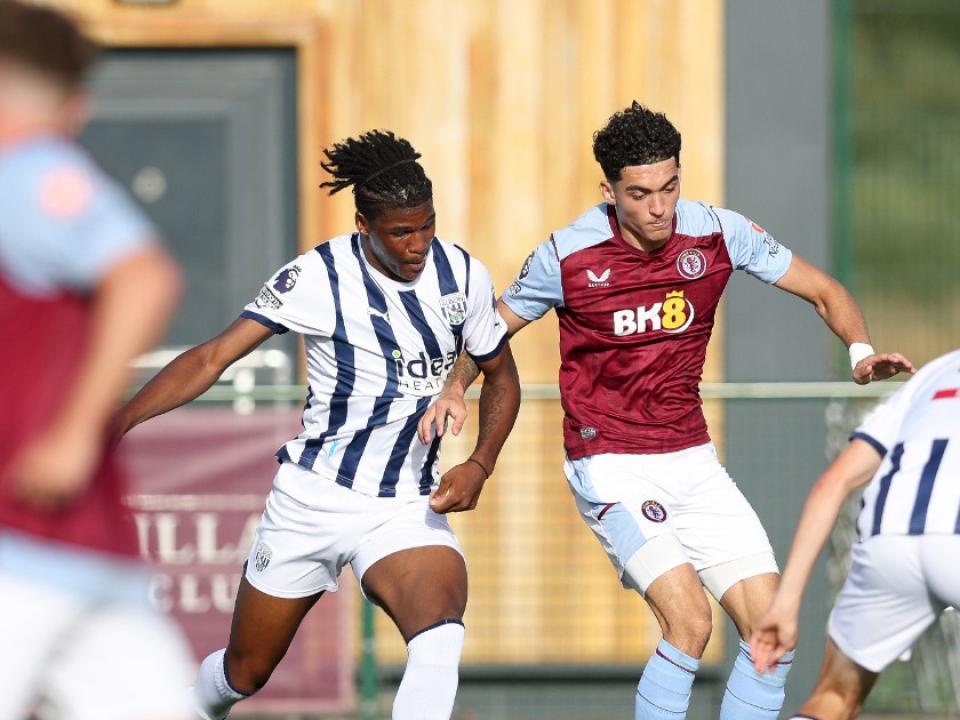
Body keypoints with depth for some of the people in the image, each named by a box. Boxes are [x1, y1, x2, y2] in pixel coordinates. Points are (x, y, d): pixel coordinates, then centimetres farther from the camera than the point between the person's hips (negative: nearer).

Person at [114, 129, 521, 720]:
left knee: (441, 637, -31)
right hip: (313, 495, -1)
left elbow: (501, 378, 12)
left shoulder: (464, 277, -3)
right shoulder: (319, 278, -12)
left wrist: (479, 466, -5)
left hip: (408, 509, 1)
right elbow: (212, 358, -13)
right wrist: (115, 423, -24)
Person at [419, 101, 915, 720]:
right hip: (611, 468, -4)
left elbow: (825, 291, 6)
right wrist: (455, 390, -11)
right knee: (690, 620, -22)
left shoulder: (717, 234, -5)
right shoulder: (568, 256, -10)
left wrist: (862, 351, -13)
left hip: (693, 461, 4)